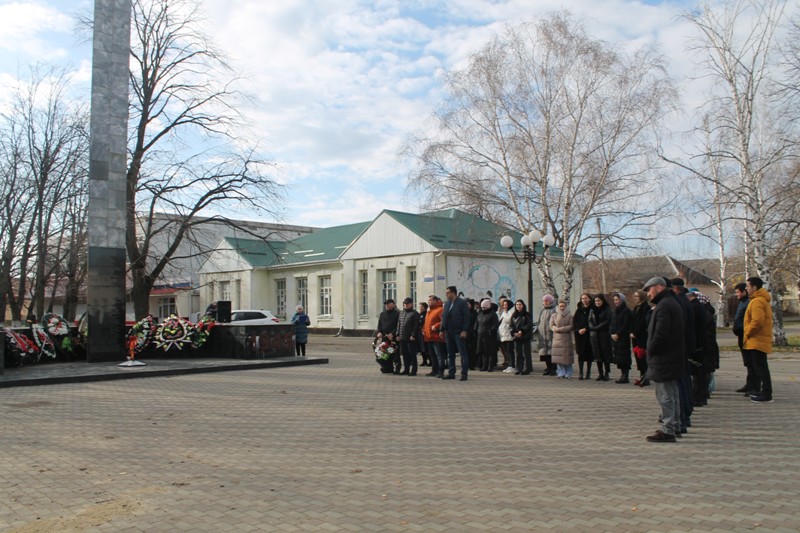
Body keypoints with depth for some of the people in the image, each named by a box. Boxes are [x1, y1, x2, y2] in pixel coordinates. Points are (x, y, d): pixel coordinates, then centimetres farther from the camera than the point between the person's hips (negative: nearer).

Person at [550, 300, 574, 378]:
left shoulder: (570, 316, 4)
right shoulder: (554, 315, 11)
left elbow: (571, 326, -6)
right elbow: (551, 326, 6)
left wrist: (560, 329, -12)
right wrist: (556, 329, -14)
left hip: (567, 338, -1)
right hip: (557, 338, 2)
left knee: (567, 356, -4)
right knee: (558, 355, -4)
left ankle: (568, 374, 3)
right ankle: (561, 373, 3)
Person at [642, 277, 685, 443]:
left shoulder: (664, 306, -17)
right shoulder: (672, 303, 17)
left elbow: (660, 334, -24)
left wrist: (651, 351, -11)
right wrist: (652, 350, 16)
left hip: (663, 359, -11)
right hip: (673, 358, 11)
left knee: (665, 395, -7)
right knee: (672, 394, 17)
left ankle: (667, 431, -5)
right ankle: (674, 427, 26)